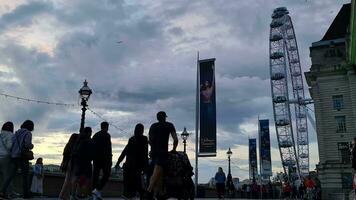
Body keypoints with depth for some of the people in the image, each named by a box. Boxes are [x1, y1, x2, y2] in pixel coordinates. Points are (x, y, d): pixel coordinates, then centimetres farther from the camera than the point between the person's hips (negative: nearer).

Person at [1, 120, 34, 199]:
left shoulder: (17, 133, 16)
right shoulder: (28, 133, -6)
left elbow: (11, 144, 9)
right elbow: (28, 144, -21)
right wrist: (31, 146, 2)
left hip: (14, 157, 6)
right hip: (22, 157, -6)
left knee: (11, 175, 6)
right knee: (25, 176, 4)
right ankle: (26, 194, 10)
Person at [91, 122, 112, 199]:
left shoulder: (95, 135, 15)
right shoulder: (106, 135, -6)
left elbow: (91, 146, 16)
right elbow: (108, 148, -14)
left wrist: (92, 157, 20)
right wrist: (110, 159, -12)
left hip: (95, 158, 7)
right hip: (104, 158, -6)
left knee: (95, 174, 9)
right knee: (106, 174, 0)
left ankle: (93, 190, 7)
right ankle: (98, 190, -13)